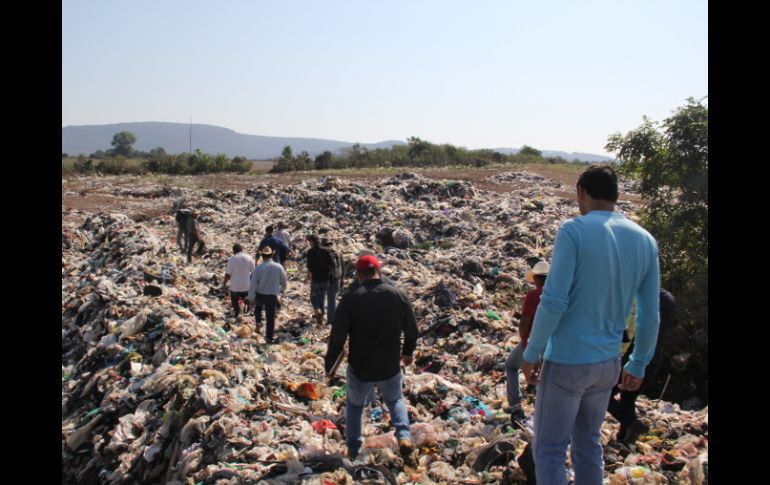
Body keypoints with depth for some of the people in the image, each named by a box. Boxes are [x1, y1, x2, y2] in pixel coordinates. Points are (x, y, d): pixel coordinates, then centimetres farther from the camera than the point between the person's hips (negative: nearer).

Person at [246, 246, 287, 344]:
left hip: (260, 295, 0)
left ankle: (258, 321, 21)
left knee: (258, 306, 34)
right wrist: (282, 289, 29)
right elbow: (283, 281, 8)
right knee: (271, 317, 9)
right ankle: (269, 337, 13)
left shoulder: (258, 268, -14)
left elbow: (253, 284, -14)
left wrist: (251, 298, -6)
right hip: (272, 295, 1)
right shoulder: (279, 267, -6)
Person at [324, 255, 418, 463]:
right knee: (395, 401, 26)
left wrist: (329, 363, 2)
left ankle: (353, 450, 27)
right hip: (390, 367, 2)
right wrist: (407, 352, 21)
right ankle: (404, 437, 5)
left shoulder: (350, 299, -15)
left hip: (360, 368, -1)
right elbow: (412, 331, 3)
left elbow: (337, 337, -12)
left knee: (355, 406, 23)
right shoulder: (398, 295, -6)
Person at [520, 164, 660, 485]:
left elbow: (553, 301, -19)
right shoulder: (645, 241, 3)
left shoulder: (574, 231, -14)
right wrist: (638, 365, 16)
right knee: (588, 444, 21)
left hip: (566, 362, -6)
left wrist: (531, 353, -9)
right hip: (608, 363, 6)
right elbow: (650, 315, 5)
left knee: (548, 450, 6)